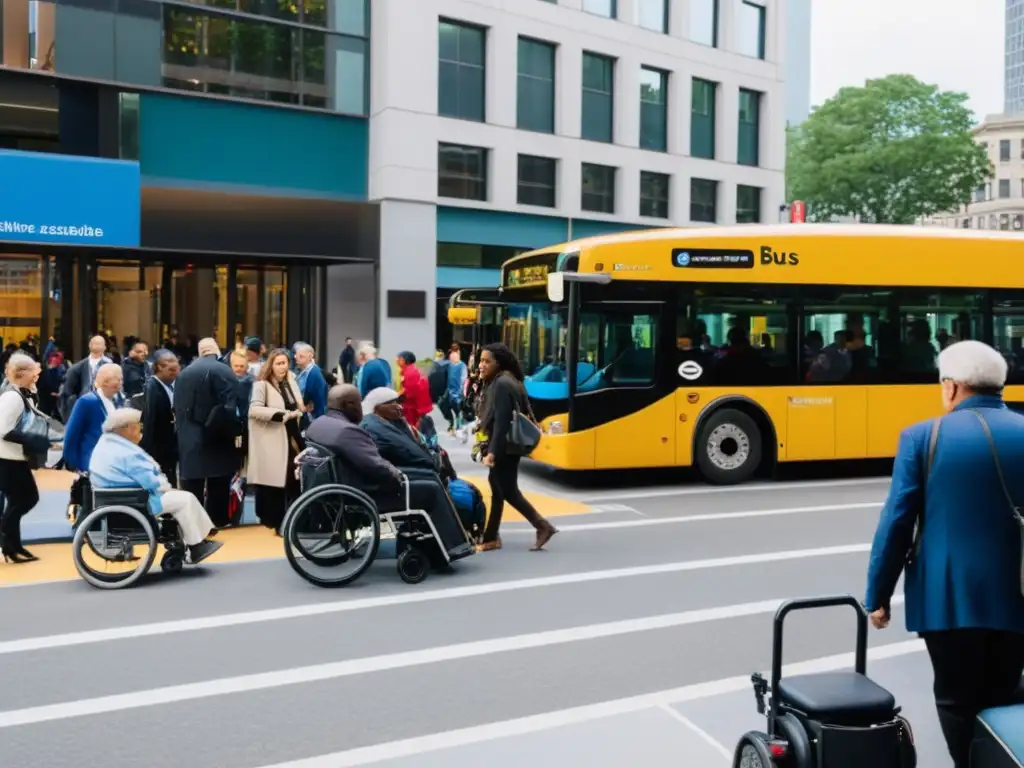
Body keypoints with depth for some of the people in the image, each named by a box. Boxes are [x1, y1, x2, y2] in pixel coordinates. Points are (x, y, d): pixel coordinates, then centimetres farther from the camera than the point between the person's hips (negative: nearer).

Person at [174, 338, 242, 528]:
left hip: (188, 444, 5)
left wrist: (182, 433, 17)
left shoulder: (183, 374, 12)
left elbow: (178, 409, 12)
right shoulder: (223, 371, -5)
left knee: (192, 496, 7)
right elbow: (229, 409, -13)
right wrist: (234, 432, -1)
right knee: (217, 494, 1)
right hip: (216, 443, -4)